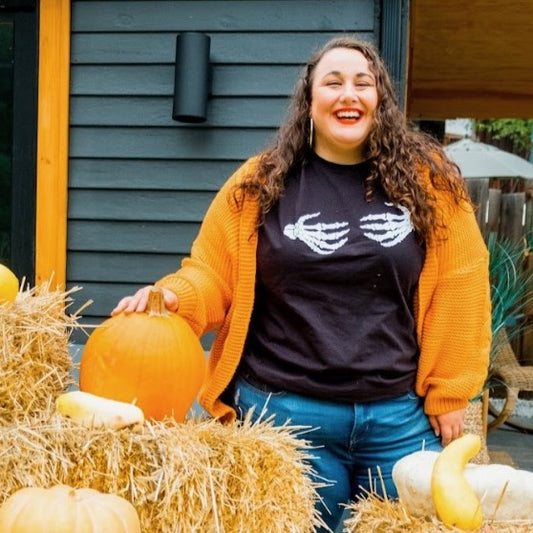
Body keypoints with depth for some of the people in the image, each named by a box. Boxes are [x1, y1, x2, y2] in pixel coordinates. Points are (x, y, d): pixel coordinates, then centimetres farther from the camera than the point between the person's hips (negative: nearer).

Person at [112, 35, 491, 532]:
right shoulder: (260, 183, 0)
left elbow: (458, 284, 1)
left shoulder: (427, 179, 0)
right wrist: (169, 297, -17)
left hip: (399, 416, 2)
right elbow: (212, 276, 4)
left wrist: (448, 394, 0)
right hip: (284, 412, -1)